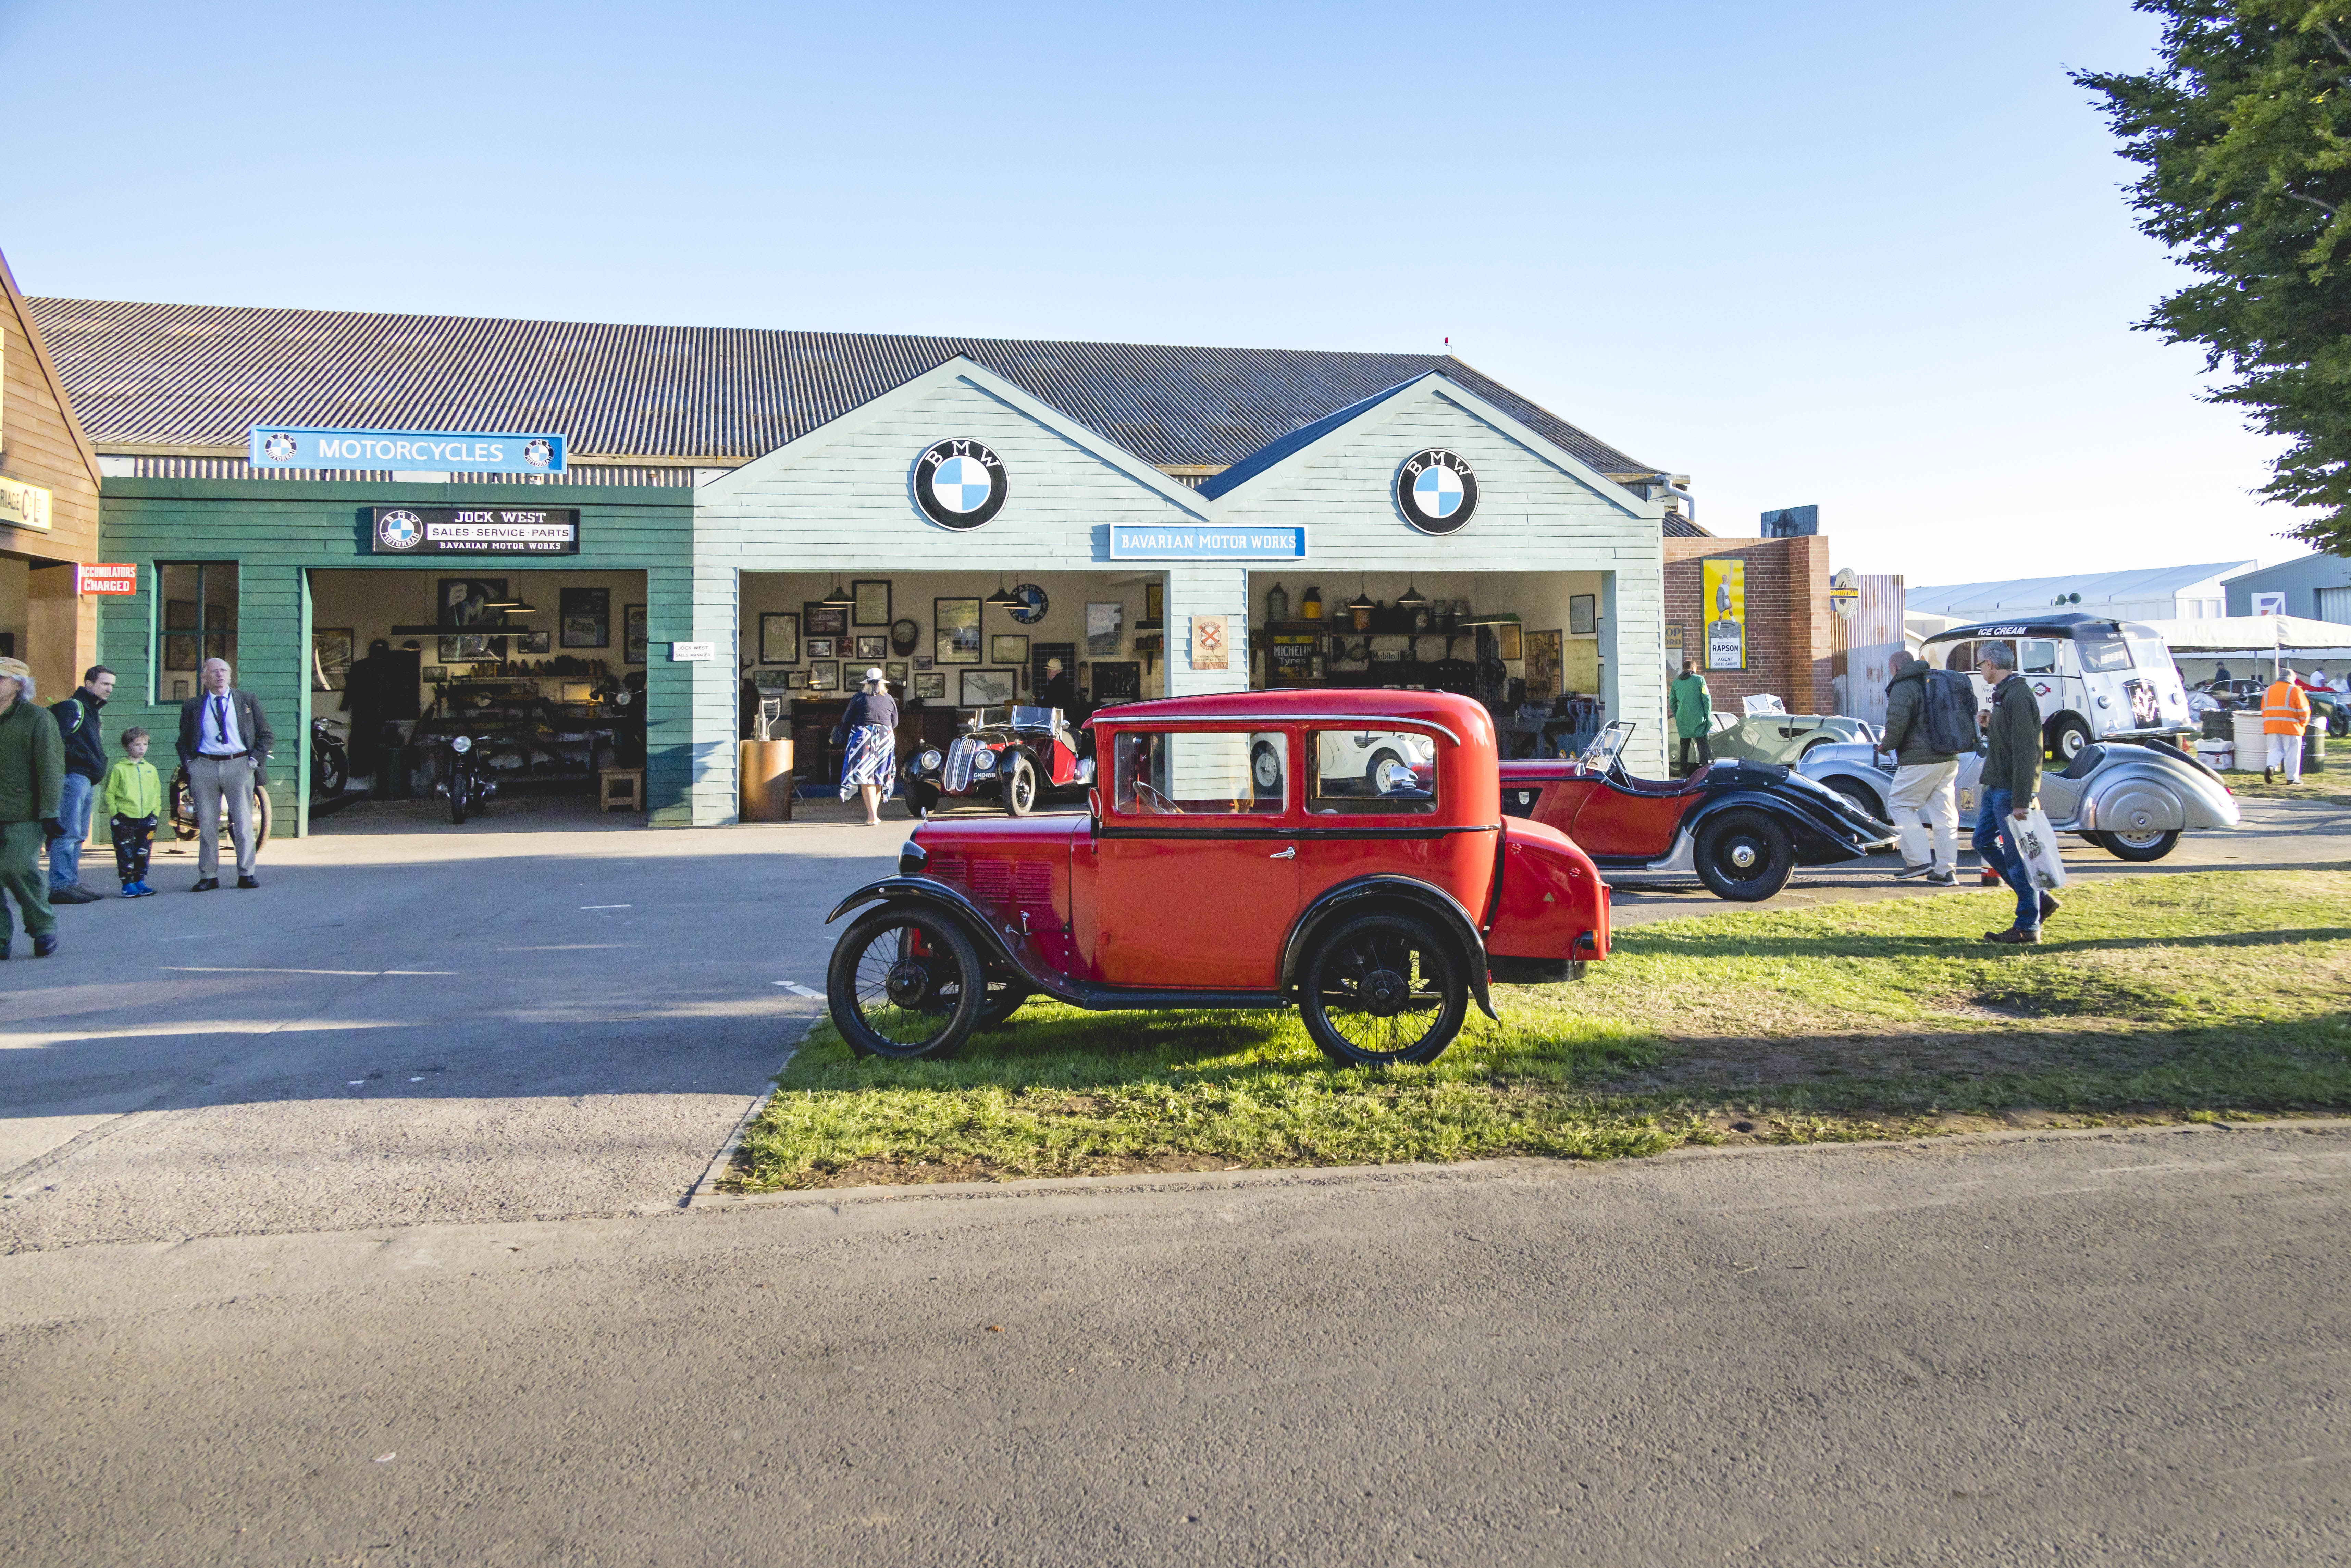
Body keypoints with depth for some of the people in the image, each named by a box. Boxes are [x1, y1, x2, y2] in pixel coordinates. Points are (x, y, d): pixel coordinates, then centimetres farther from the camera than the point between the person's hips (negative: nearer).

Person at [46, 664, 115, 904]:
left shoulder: (93, 712, 24)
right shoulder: (72, 706, -7)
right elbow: (56, 740, -18)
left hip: (88, 782, 10)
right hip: (73, 777, -10)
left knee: (78, 836, 12)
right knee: (68, 834, -11)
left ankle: (72, 884, 17)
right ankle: (60, 887, -12)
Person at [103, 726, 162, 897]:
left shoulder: (151, 769, 11)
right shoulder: (118, 769, -2)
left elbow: (157, 793, 17)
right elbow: (109, 793, -2)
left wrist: (156, 812, 8)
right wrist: (114, 815, -8)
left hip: (147, 819, 4)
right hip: (124, 820, -4)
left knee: (143, 854, 8)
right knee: (126, 854, -2)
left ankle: (140, 882, 19)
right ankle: (128, 885, 5)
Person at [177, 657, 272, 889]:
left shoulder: (247, 700, 9)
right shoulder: (192, 706, 11)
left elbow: (266, 735, 10)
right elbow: (183, 741, 20)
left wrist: (254, 761, -2)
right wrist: (189, 764, 4)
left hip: (239, 766, -1)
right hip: (204, 767, 1)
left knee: (243, 823, -2)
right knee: (206, 825, 3)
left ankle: (246, 874, 4)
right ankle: (208, 877, 9)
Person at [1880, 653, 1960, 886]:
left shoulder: (1903, 688, -8)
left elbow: (1897, 721, -21)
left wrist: (1888, 744, -3)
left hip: (1920, 760, -8)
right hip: (1950, 759, 9)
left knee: (1900, 805, 2)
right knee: (1944, 812, 8)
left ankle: (1919, 861, -4)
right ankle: (1946, 871, 8)